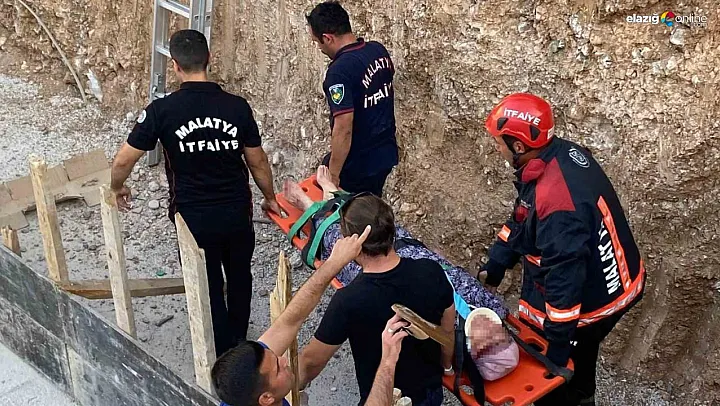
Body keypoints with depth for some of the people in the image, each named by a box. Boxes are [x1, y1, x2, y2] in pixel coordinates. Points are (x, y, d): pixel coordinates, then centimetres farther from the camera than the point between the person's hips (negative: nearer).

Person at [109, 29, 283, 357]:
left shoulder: (162, 110, -15)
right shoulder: (237, 107, -10)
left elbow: (123, 161, -10)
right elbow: (257, 162, -1)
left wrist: (117, 189, 12)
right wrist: (270, 197, 17)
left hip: (194, 219, -3)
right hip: (237, 213, 3)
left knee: (208, 289, 14)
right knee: (239, 276, 26)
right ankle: (238, 338, 47)